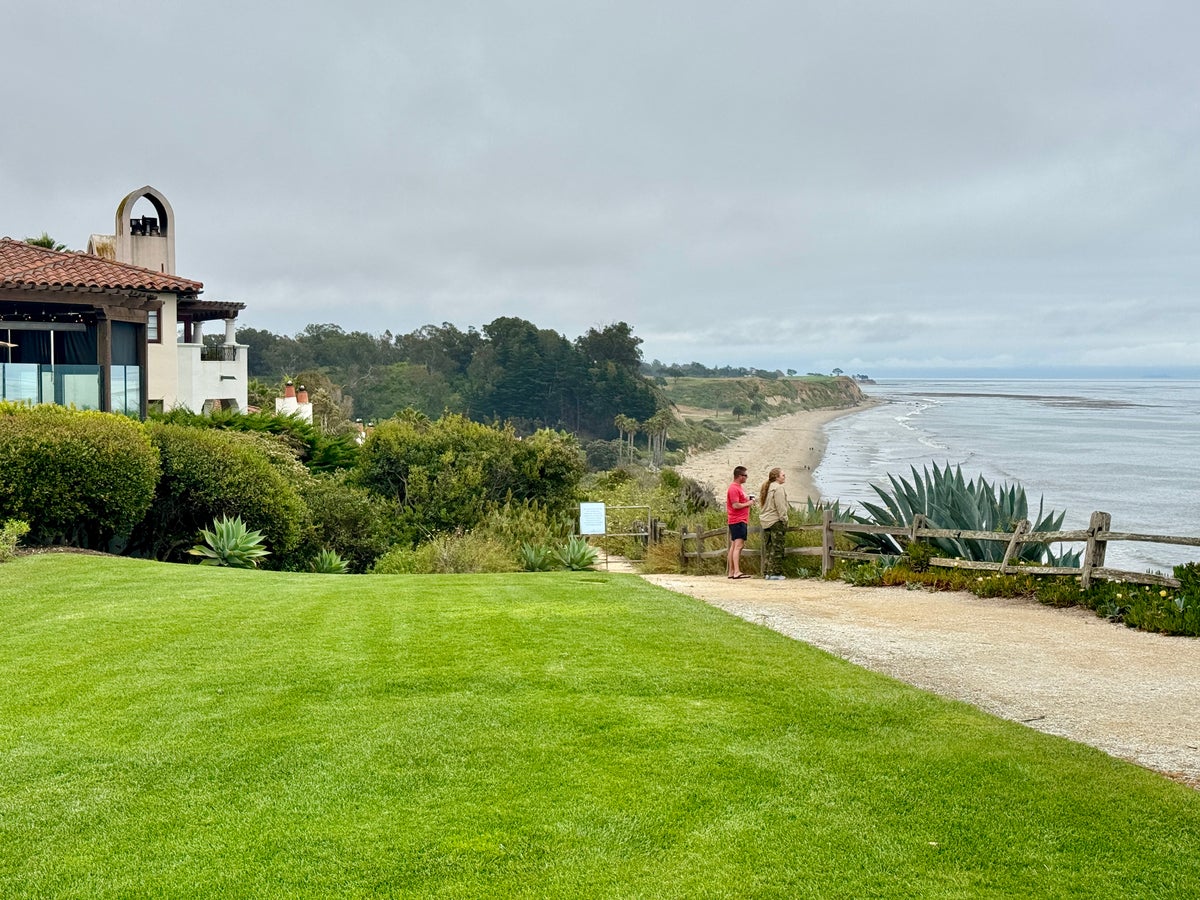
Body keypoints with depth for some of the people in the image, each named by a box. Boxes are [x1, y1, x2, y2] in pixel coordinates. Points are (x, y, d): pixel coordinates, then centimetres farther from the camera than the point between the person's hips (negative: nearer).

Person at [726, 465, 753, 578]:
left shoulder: (739, 487, 19)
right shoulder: (734, 489, -14)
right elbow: (735, 505, -21)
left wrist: (748, 500, 10)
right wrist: (748, 503, -10)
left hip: (741, 521, 11)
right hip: (738, 521, -11)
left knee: (733, 546, 9)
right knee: (738, 545, -15)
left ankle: (730, 572, 11)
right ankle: (737, 572, -21)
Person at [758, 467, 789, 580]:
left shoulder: (765, 488, 16)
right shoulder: (778, 488, -11)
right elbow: (780, 507, -16)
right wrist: (784, 520, -11)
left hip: (765, 522, 9)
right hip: (776, 521, -9)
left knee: (767, 548, 10)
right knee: (776, 548, -5)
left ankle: (766, 572, 12)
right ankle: (775, 573, -6)